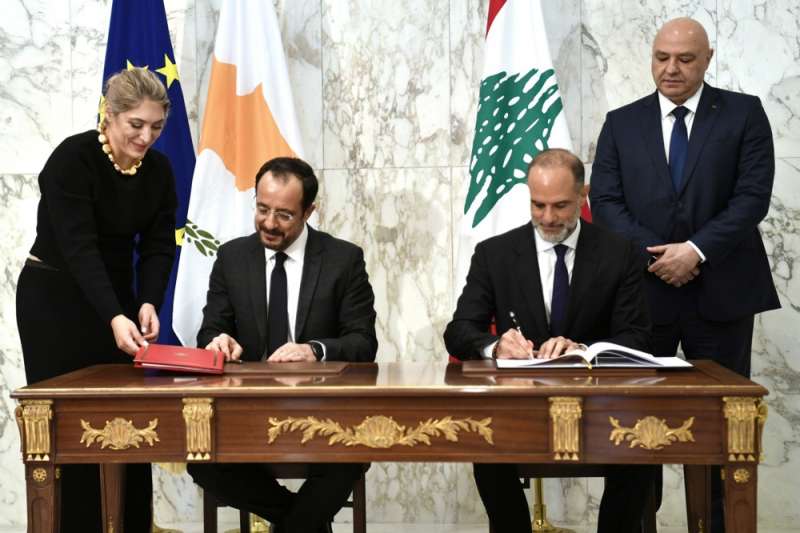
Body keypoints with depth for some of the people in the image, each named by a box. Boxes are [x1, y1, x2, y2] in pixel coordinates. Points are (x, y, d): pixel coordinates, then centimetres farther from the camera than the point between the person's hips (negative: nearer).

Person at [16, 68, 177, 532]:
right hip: (55, 300, -5)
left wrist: (147, 304, -23)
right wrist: (114, 317, -39)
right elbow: (79, 247, -28)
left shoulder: (158, 170, -3)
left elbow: (158, 247, -5)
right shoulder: (72, 159, -21)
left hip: (116, 297, 6)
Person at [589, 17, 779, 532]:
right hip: (643, 288, 2)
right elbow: (605, 201, 1)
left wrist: (696, 250, -16)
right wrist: (652, 254, -13)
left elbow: (753, 195, -6)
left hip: (720, 289, -1)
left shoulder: (744, 113, 3)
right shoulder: (622, 123, 8)